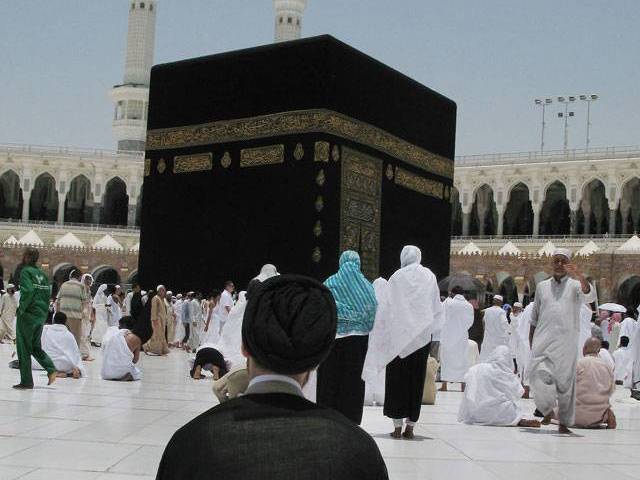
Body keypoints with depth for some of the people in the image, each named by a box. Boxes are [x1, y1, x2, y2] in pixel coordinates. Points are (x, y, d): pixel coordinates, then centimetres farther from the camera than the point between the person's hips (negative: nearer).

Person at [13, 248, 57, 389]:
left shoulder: (25, 271, -10)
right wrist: (44, 310, 11)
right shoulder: (42, 274, 12)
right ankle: (51, 369, 0)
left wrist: (21, 309, -14)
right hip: (41, 315, 7)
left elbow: (28, 291, -23)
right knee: (35, 346, 18)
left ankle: (26, 382, 6)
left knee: (24, 348, 2)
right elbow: (48, 292, 9)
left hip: (28, 315, -7)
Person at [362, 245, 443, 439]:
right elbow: (437, 309, 4)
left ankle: (398, 427, 1)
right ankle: (410, 426, 7)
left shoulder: (397, 277, -4)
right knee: (416, 380, 7)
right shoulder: (429, 276, 2)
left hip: (398, 334, -2)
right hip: (422, 336, 2)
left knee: (397, 379, 4)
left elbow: (386, 307, -3)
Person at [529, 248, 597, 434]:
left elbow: (589, 296, -18)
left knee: (566, 380, -1)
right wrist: (531, 340, 16)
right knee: (540, 376, -13)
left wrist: (580, 277, -36)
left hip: (566, 341, -2)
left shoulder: (575, 285, 6)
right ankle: (547, 408, 10)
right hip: (542, 341, 2)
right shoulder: (542, 286, 15)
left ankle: (564, 423, 8)